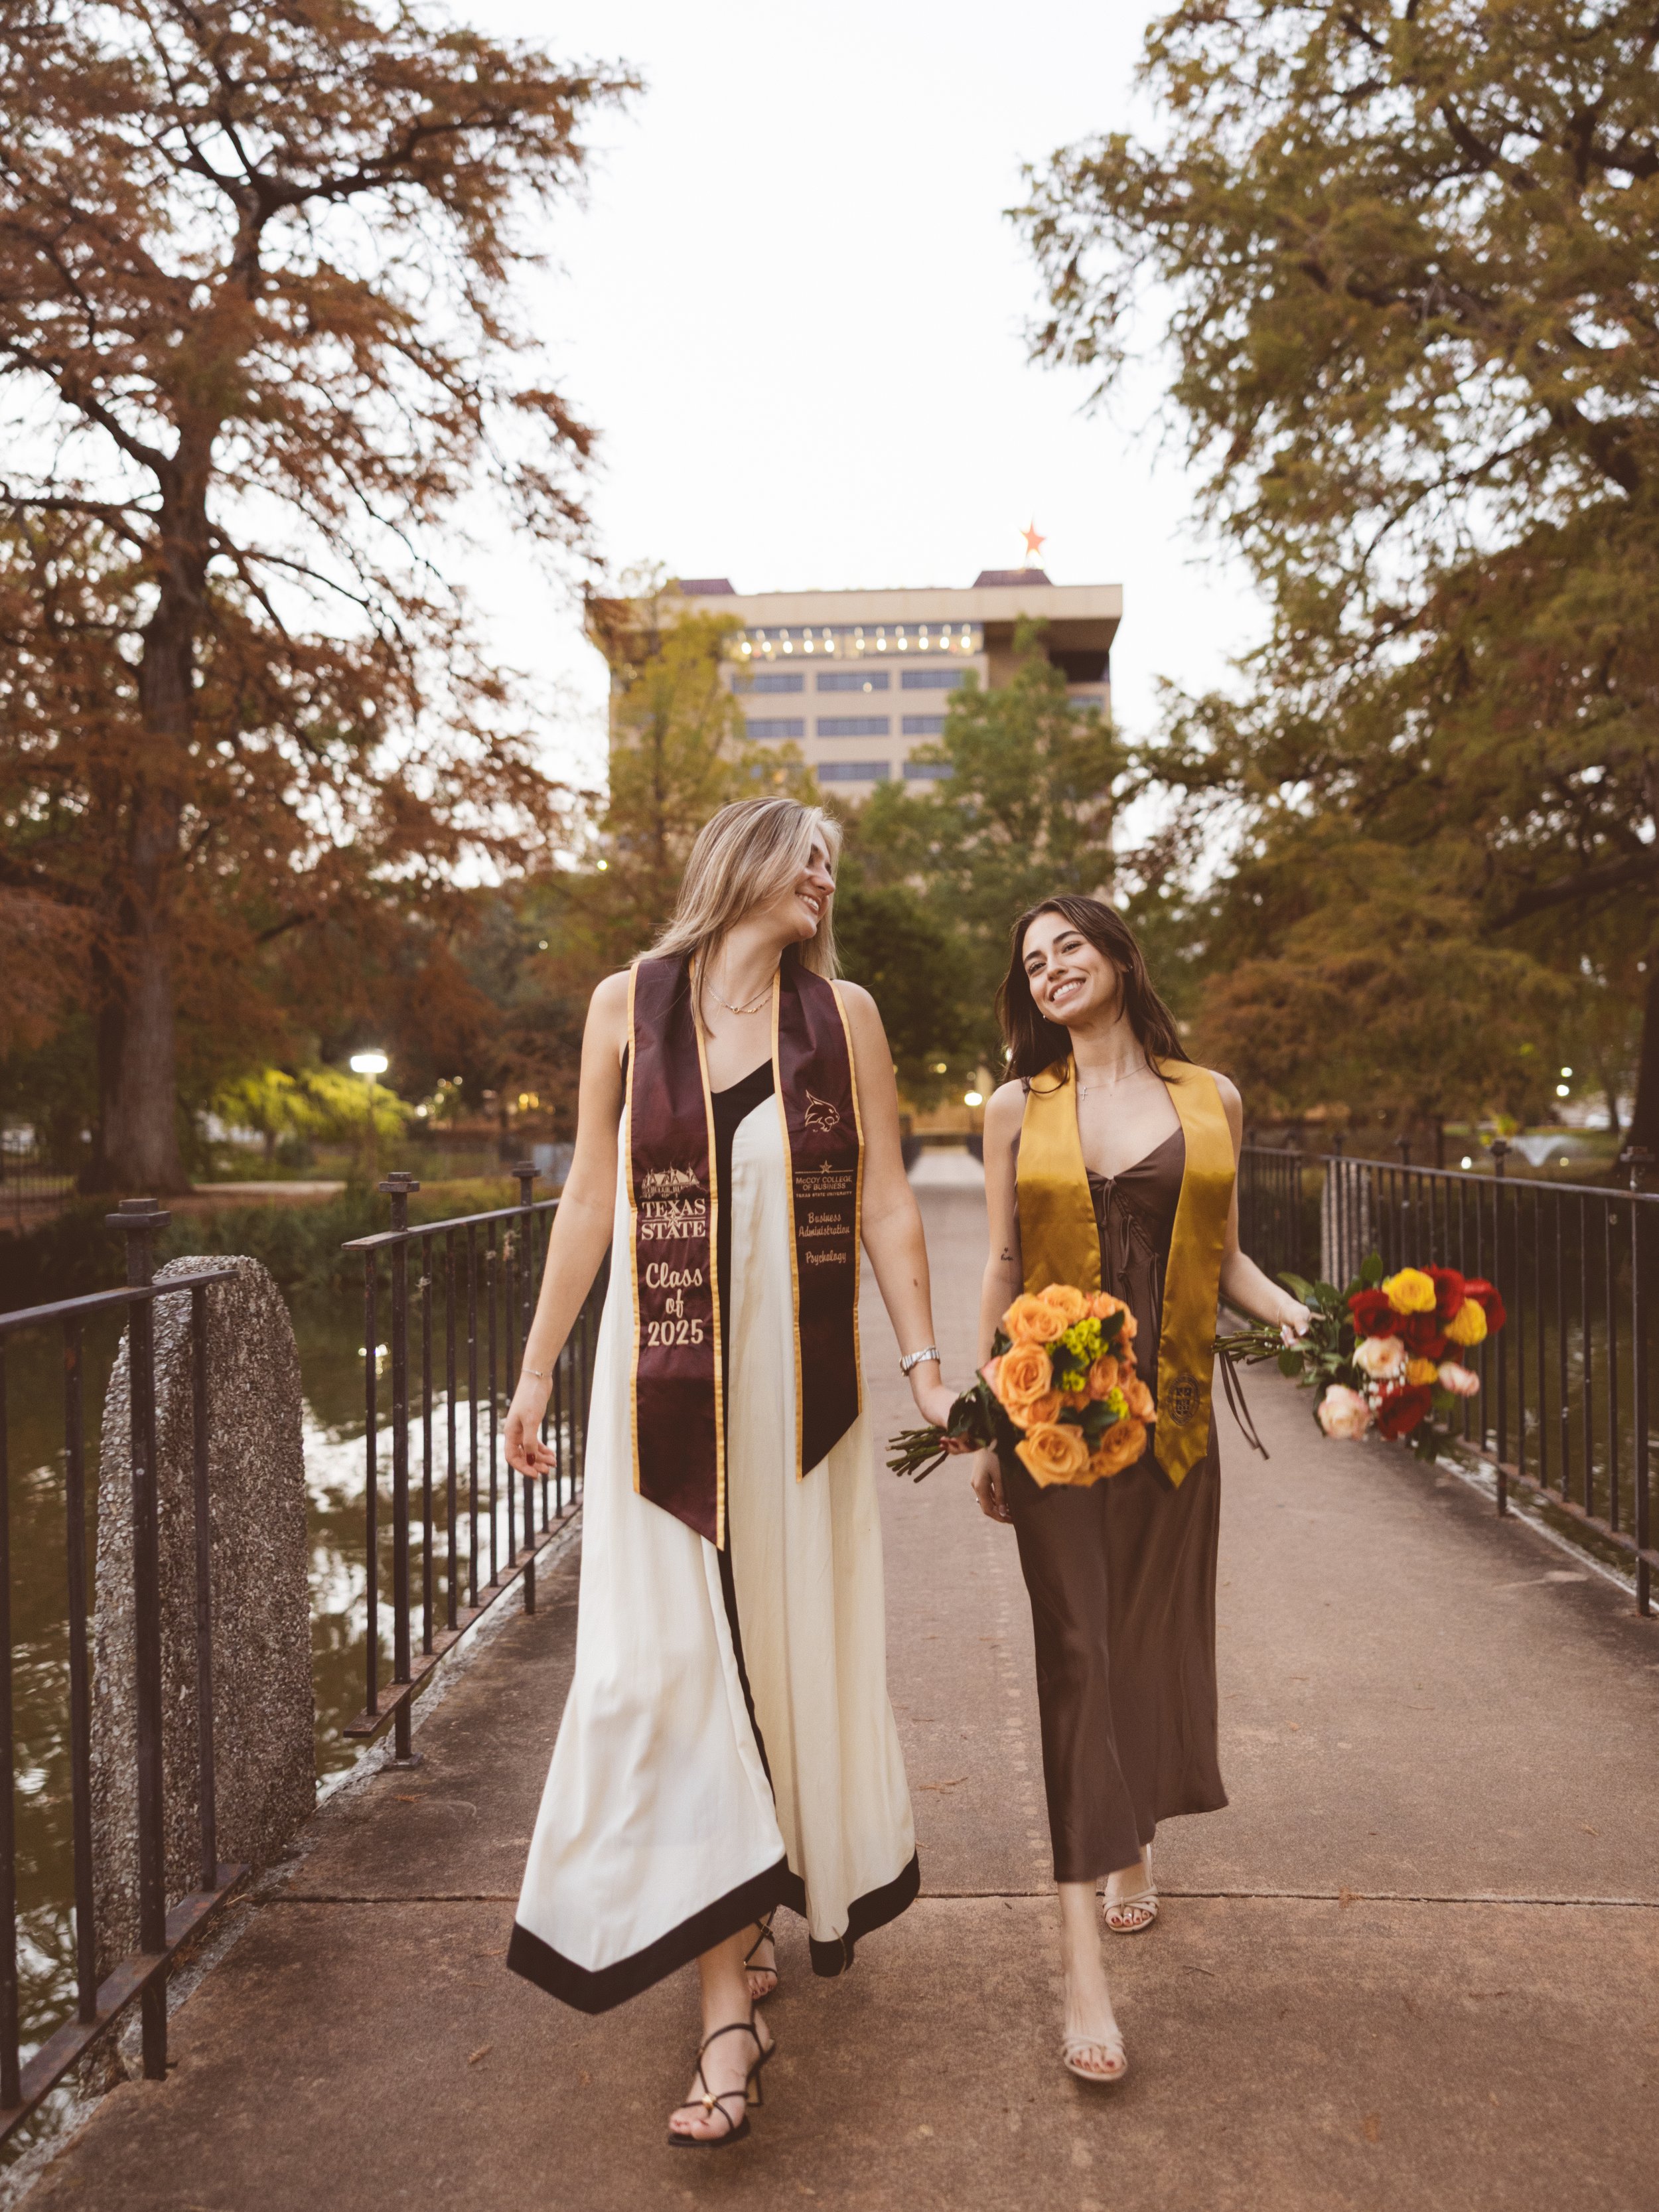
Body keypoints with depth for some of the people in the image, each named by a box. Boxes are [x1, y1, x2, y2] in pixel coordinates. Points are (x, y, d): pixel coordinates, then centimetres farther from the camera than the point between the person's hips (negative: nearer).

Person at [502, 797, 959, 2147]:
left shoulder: (841, 1013, 3)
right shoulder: (628, 1006, 2)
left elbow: (885, 1201, 3)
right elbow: (591, 1199, 7)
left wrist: (925, 1365, -3)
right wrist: (538, 1367, 8)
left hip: (799, 1382, 1)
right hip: (661, 1386, 0)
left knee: (796, 1645, 12)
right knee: (668, 1664, -2)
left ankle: (794, 1895, 39)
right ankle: (732, 2004, 10)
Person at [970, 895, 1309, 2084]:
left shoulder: (1212, 1099, 6)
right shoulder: (1018, 1108, 4)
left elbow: (1223, 1256, 12)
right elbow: (1003, 1269, 5)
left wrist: (1298, 1313, -7)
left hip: (1173, 1409, 2)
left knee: (1156, 1636, 11)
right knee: (1076, 1648, -5)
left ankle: (1136, 1840, 40)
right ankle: (1085, 1964, 0)